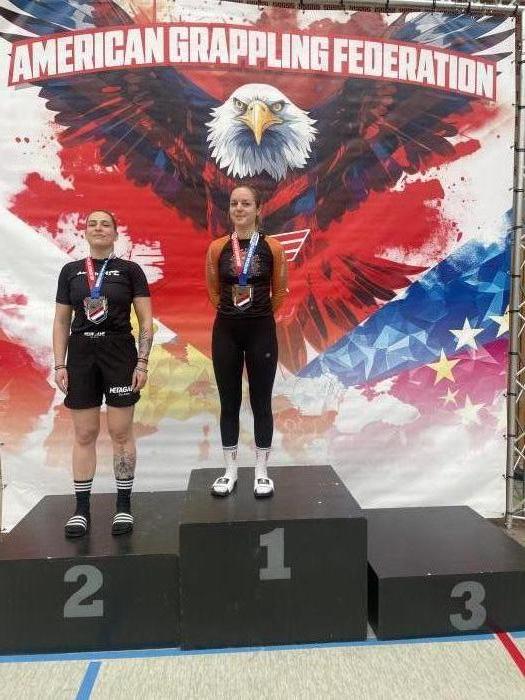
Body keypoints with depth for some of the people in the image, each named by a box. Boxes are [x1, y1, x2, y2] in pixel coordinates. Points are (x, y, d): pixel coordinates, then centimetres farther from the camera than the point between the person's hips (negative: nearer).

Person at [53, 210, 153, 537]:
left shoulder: (129, 270, 1)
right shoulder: (70, 271, 8)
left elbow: (147, 322, -2)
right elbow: (61, 322, 10)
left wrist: (143, 363, -9)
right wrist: (59, 365, 3)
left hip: (120, 353, -2)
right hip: (81, 354, 2)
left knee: (121, 433, 2)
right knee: (84, 434, 7)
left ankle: (124, 506, 15)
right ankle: (82, 508, 17)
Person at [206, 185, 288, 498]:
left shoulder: (272, 247, -3)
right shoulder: (218, 247, 1)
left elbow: (279, 291, 7)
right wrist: (233, 311, 12)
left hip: (261, 331, -1)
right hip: (226, 331, 2)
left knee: (261, 403, 5)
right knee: (229, 403, 9)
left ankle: (262, 473, 19)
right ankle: (230, 472, 22)